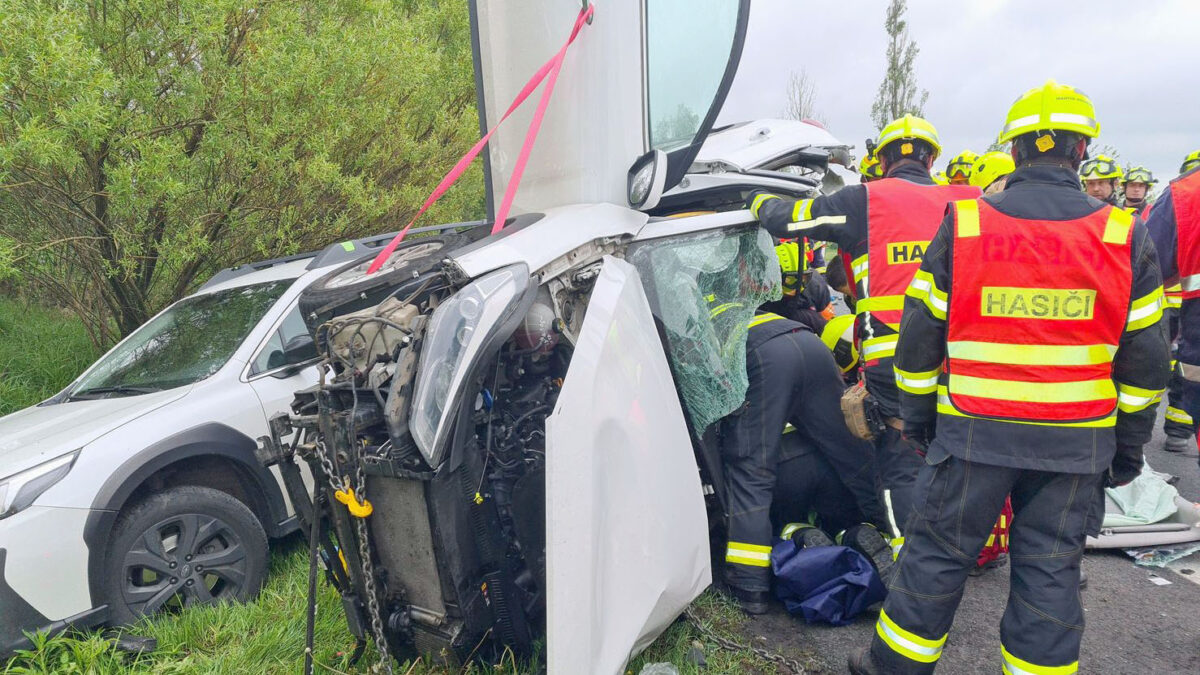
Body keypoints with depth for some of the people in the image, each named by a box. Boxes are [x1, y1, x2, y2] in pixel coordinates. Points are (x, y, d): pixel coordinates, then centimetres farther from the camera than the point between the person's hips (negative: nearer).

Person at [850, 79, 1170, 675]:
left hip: (973, 434, -1)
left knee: (937, 555, 11)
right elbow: (1144, 359, 3)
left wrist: (918, 417, 9)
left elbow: (920, 334, -2)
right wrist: (1128, 445, 13)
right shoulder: (1125, 237, -1)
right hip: (1077, 446, 2)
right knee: (1049, 571, 13)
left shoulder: (963, 224, -5)